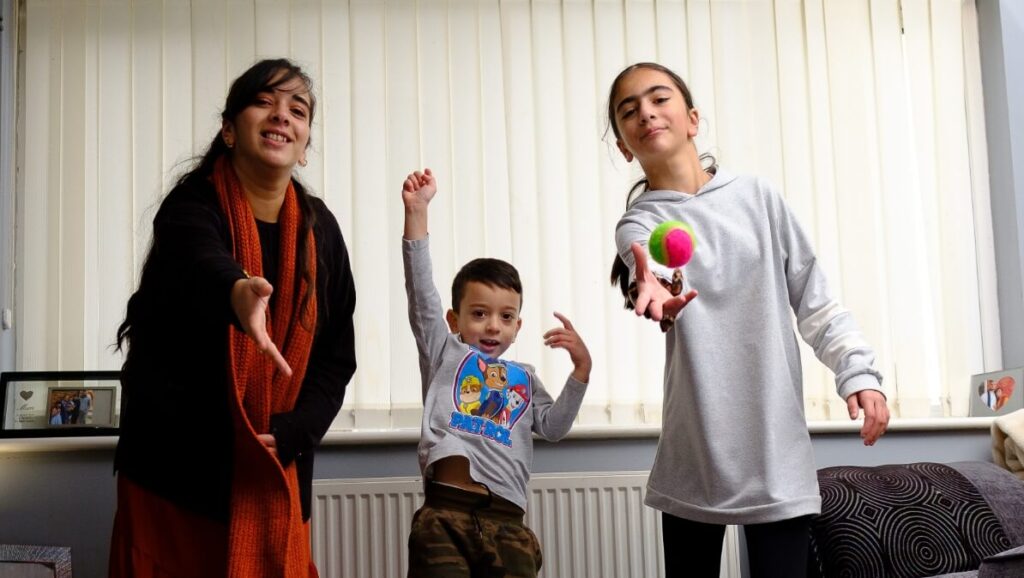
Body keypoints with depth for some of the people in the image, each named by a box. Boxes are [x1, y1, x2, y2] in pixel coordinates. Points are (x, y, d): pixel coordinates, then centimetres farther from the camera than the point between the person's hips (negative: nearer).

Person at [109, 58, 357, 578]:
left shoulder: (318, 228, 1)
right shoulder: (191, 206, -10)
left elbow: (336, 357, 3)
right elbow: (203, 263, -35)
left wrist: (292, 432, -12)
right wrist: (239, 292, -58)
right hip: (175, 467, -3)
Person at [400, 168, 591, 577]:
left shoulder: (523, 378, 28)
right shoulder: (445, 352, 18)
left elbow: (553, 426, 15)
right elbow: (421, 289, 7)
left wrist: (581, 367, 5)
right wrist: (417, 211, -2)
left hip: (506, 522, 3)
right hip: (445, 514, -3)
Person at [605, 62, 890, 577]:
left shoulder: (757, 196, 7)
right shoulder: (639, 222, 1)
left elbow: (813, 297, 9)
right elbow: (646, 266, -24)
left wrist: (857, 370, -4)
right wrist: (652, 288, -48)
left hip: (778, 448, 1)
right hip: (695, 456, 0)